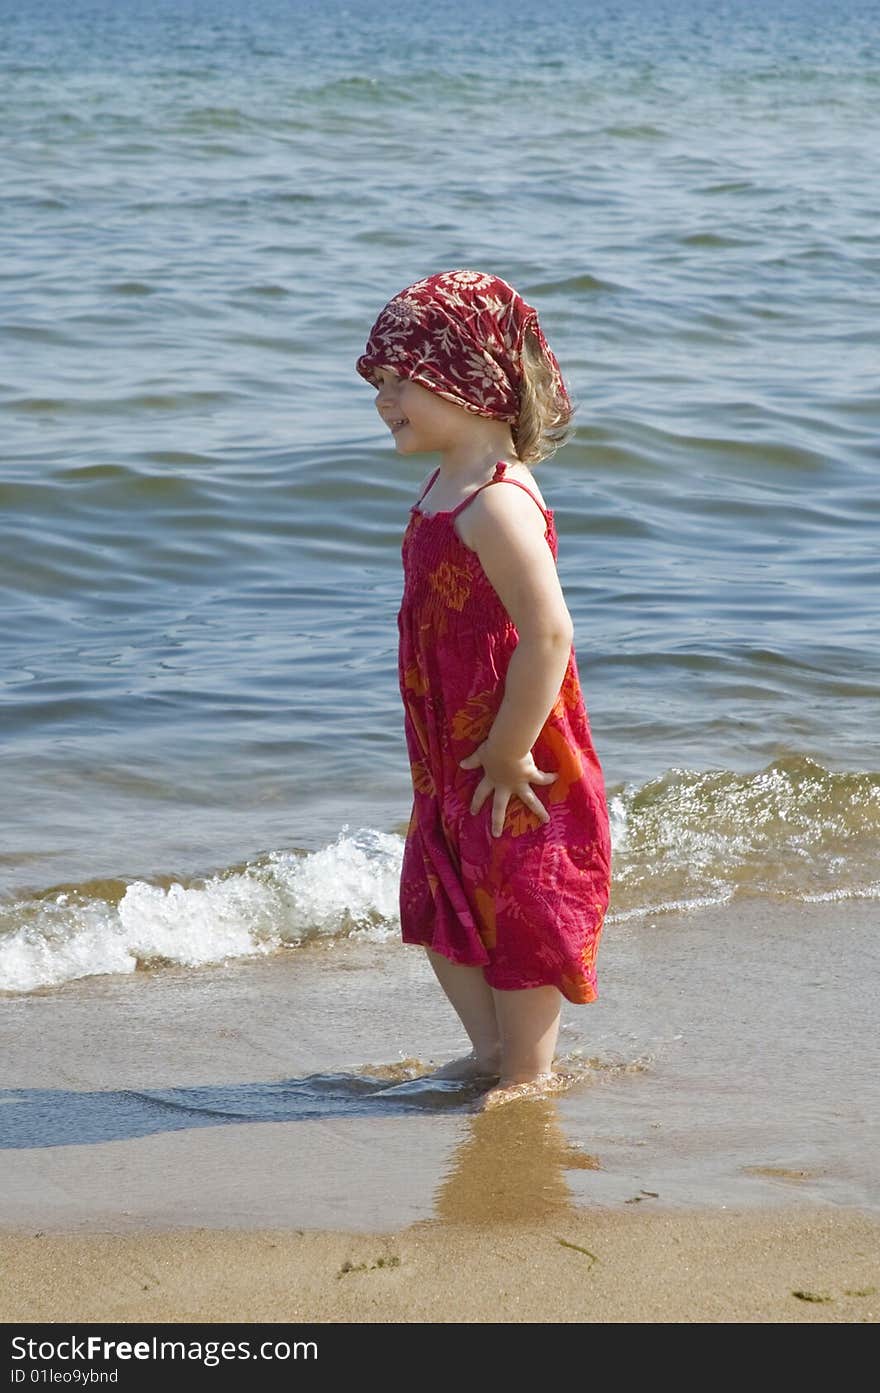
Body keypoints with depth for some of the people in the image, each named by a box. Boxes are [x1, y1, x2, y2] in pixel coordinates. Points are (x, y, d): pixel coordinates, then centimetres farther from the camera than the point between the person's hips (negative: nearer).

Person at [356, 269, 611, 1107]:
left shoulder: (496, 504, -25)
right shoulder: (447, 486, 8)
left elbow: (549, 635, -29)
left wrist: (509, 753, -23)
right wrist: (450, 757, 17)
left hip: (510, 760, -10)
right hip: (450, 756, 10)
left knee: (515, 908, 4)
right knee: (437, 903, 17)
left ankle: (529, 1070, 20)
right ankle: (489, 1049, 33)